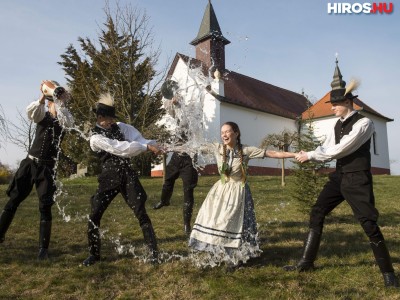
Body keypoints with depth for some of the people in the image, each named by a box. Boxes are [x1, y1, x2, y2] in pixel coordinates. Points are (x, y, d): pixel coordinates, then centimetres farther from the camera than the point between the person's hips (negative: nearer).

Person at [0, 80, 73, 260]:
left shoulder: (65, 120, 0)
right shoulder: (42, 115, 5)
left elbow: (66, 120, -25)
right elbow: (29, 111, -16)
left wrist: (57, 90, -27)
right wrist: (43, 97, -32)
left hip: (47, 167, -2)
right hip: (30, 163, 2)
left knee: (45, 207, -4)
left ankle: (43, 248, 6)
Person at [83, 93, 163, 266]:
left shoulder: (120, 127, 5)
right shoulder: (96, 137, -8)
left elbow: (139, 139, -7)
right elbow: (120, 148, -22)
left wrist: (153, 145, -30)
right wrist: (146, 147, -28)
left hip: (127, 174, 2)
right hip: (109, 177, -2)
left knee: (141, 214, -1)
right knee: (94, 216, 1)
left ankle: (154, 252, 10)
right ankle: (94, 254, 24)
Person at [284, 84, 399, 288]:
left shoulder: (363, 123, -15)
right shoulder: (338, 125, 11)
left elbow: (339, 149, -22)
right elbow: (326, 149, 7)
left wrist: (310, 155, -17)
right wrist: (308, 155, -12)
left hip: (357, 179, -7)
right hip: (339, 176, 8)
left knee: (369, 224, -5)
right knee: (317, 213, 5)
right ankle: (306, 262, 15)